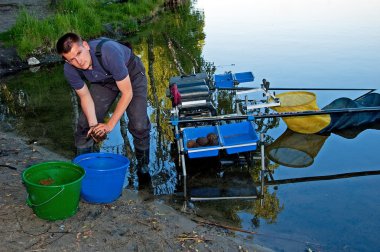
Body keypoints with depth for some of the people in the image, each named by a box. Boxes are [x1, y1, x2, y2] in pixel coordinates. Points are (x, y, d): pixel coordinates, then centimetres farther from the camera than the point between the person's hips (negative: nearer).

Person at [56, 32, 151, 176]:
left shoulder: (109, 52, -42)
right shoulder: (70, 70, -25)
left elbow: (127, 93, -33)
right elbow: (85, 97, -9)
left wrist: (110, 125, -30)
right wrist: (93, 125, -24)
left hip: (132, 75, -4)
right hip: (104, 81, 4)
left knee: (139, 125, -17)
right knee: (85, 123, -3)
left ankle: (143, 167, 8)